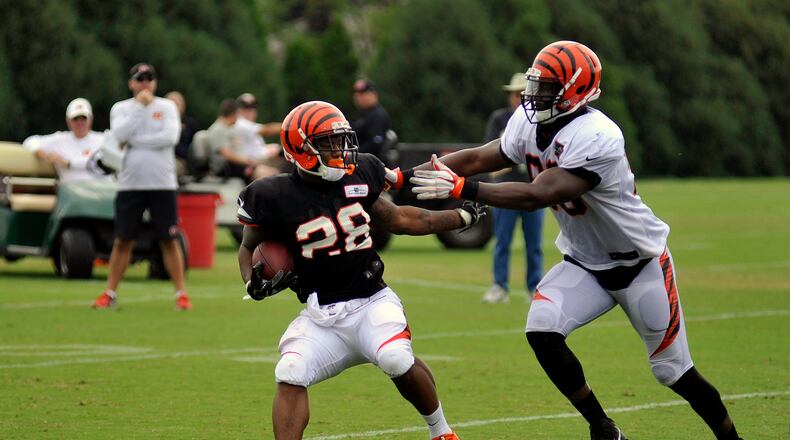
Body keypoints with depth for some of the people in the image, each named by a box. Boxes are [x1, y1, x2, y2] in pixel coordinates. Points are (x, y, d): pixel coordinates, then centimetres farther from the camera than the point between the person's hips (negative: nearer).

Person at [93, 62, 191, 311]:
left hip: (162, 185, -1)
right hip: (130, 185, 1)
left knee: (169, 241, 0)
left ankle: (181, 294, 5)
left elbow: (170, 137, -12)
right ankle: (110, 294, 9)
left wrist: (135, 141, -11)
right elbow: (120, 135, -12)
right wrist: (139, 106, -11)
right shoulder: (120, 109, 7)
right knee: (122, 241, 3)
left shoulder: (167, 107, 4)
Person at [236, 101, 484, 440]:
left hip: (372, 301, 1)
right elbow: (249, 247, 7)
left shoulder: (358, 177, 2)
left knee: (396, 359, -25)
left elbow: (397, 219, 17)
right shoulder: (278, 199, -9)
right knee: (290, 375, -21)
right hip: (321, 315, -1)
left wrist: (461, 218, 21)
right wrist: (254, 283, -13)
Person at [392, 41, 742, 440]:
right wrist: (403, 177, -10)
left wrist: (462, 189, -41)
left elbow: (536, 196, -38)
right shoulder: (530, 122, -8)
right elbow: (479, 158, -2)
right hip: (584, 263, 6)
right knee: (542, 330, -18)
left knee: (674, 371, 1)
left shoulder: (595, 138, -33)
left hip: (640, 264, -6)